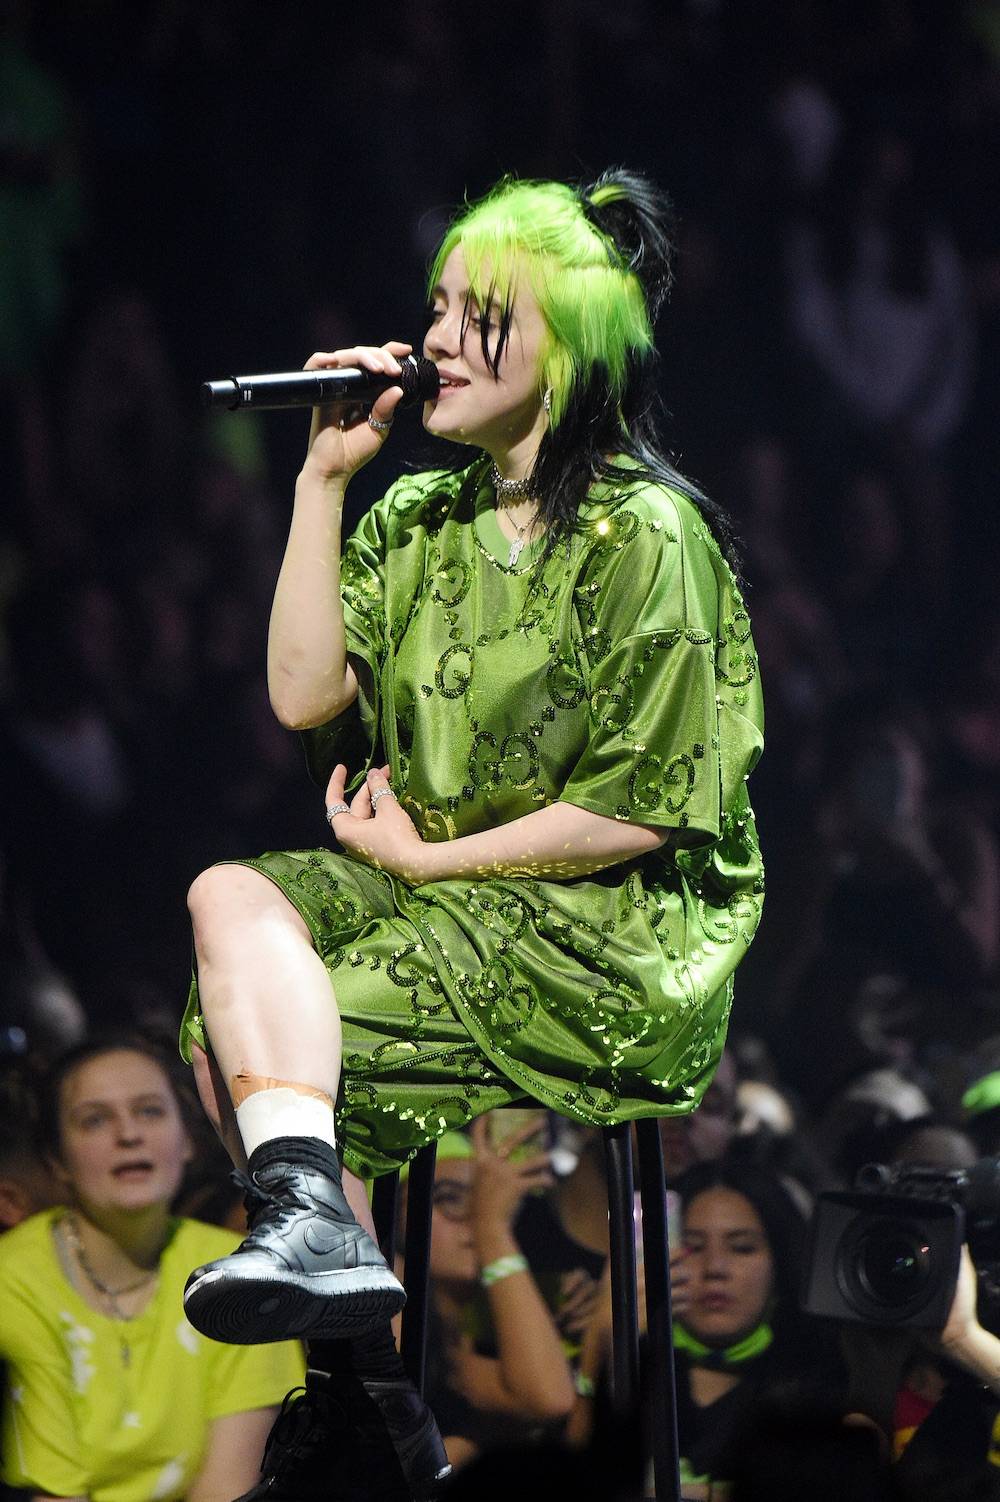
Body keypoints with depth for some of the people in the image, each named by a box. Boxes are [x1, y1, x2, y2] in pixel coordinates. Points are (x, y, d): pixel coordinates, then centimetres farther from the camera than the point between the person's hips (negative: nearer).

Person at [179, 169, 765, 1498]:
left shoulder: (646, 536, -10)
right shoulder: (417, 523, 14)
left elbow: (640, 812, -14)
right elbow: (304, 695, 2)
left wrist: (426, 856, -10)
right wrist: (324, 478, 2)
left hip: (612, 941, -7)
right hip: (432, 895, 7)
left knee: (252, 1031, -23)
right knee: (232, 899, -23)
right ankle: (313, 1217, -38)